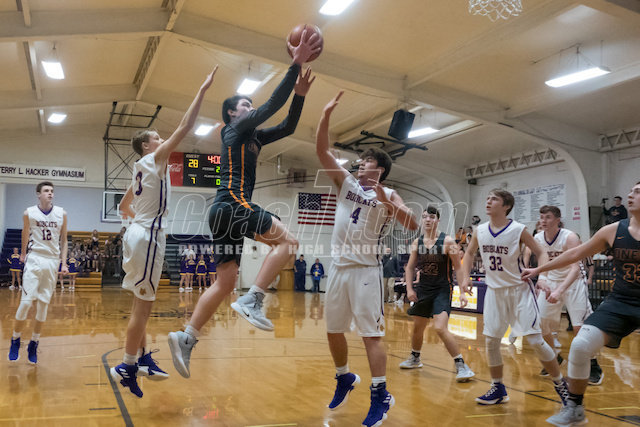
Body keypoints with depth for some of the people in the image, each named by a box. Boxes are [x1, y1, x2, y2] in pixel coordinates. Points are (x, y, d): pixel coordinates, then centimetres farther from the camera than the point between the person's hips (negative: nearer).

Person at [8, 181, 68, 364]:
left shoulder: (61, 214, 5)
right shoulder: (29, 213, -1)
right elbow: (25, 238, 10)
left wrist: (64, 263, 5)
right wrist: (23, 255, 11)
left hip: (52, 261, 2)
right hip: (34, 260, -2)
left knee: (44, 304, 4)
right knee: (26, 301, -9)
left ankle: (34, 344, 14)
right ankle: (15, 340, 9)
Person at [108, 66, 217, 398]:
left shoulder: (142, 170, 19)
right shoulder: (154, 160, -6)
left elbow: (124, 207, 28)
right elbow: (183, 129, -14)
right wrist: (202, 91, -12)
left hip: (140, 233, 10)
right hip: (148, 237, -10)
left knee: (143, 304, 15)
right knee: (142, 305, -6)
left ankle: (142, 359, 24)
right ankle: (127, 367, -1)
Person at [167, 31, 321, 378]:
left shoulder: (252, 137, 28)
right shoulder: (236, 128, 4)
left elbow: (287, 127, 28)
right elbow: (272, 104, -6)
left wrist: (300, 95, 15)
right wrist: (296, 65, -5)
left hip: (227, 211, 9)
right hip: (231, 204, -9)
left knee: (225, 283, 5)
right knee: (286, 241, -14)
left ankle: (185, 338, 2)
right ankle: (252, 301, -21)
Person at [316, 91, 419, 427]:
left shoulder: (388, 195, -1)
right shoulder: (346, 182, 11)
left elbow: (412, 225, -15)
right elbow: (322, 150, 4)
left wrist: (384, 200, -23)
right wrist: (326, 114, -5)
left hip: (366, 269, -5)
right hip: (338, 267, 6)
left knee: (371, 333, -6)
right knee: (333, 330, 13)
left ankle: (380, 396, 2)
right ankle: (345, 379, 35)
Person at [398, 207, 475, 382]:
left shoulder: (447, 241, -11)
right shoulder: (417, 243, 2)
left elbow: (458, 268, -9)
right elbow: (410, 267, 10)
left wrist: (463, 292, -15)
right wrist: (409, 289, -1)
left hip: (441, 290, -5)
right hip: (423, 289, 5)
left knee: (440, 328, -20)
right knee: (418, 327, 17)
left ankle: (461, 366, -10)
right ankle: (414, 358, 41)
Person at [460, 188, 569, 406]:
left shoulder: (518, 230, -14)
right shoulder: (480, 231, -1)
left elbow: (541, 253, -6)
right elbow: (469, 253, 17)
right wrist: (466, 278, 5)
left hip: (519, 289, -4)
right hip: (495, 290, 4)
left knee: (535, 340, -7)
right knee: (491, 340, 3)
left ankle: (560, 384, 13)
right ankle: (498, 389, 19)